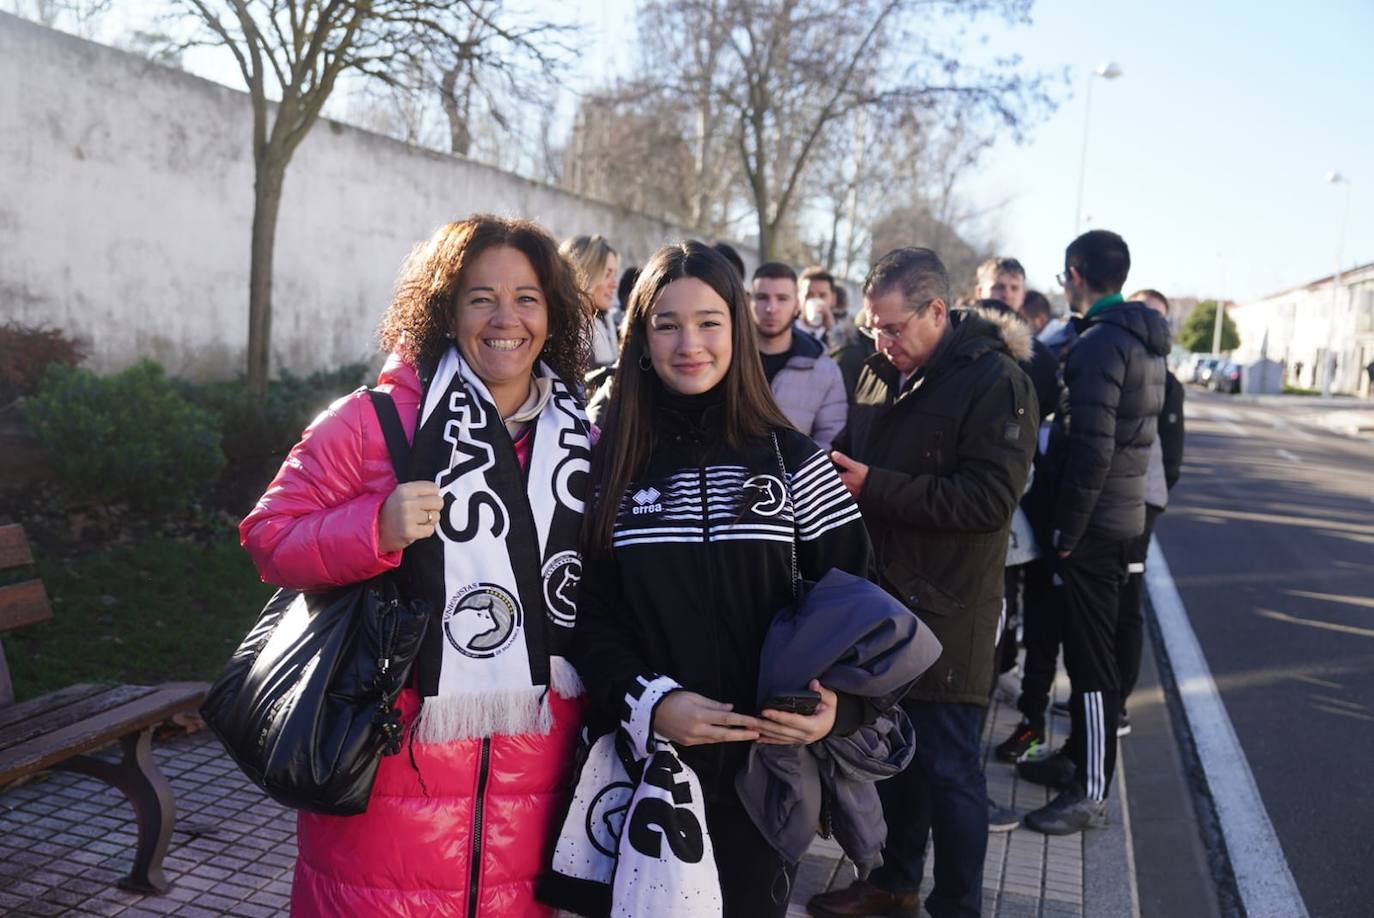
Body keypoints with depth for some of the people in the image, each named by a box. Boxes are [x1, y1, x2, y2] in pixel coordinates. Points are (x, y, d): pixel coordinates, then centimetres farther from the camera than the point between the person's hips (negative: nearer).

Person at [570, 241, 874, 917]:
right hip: (644, 758, 0)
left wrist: (837, 703, -16)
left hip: (765, 758, 1)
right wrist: (649, 699, -18)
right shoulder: (605, 464, -1)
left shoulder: (794, 462, 0)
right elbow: (587, 612, -3)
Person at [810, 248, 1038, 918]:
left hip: (946, 614, -7)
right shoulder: (882, 372, 9)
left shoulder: (995, 380, -13)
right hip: (882, 596, 7)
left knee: (947, 767, 4)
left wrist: (873, 485, -23)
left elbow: (990, 498, -22)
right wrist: (835, 465, -3)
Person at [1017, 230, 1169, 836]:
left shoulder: (1099, 344, -18)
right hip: (1124, 513, 10)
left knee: (1090, 656, -2)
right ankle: (1078, 757, 32)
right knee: (1091, 647, 19)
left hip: (1094, 521, -10)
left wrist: (1067, 529, -17)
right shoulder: (1142, 341, 12)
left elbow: (1091, 449, -23)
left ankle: (1090, 793, 7)